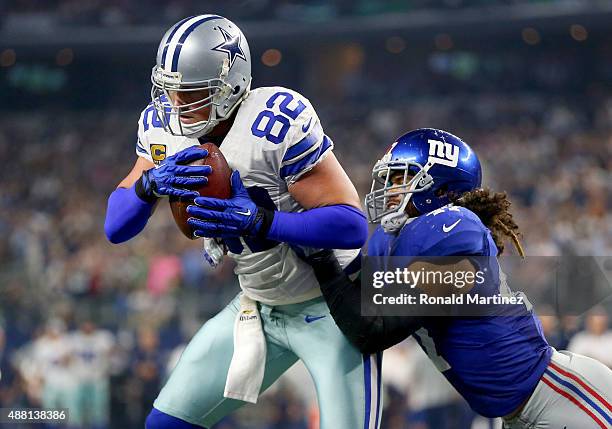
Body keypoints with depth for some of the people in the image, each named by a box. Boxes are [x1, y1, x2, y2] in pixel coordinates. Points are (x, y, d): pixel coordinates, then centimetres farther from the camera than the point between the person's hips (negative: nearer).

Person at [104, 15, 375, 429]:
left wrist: (257, 221, -40)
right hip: (258, 305, 7)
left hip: (331, 306, -7)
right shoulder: (162, 127, -7)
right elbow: (116, 227, -6)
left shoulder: (278, 125, -29)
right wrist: (150, 183, -28)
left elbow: (352, 225, -30)